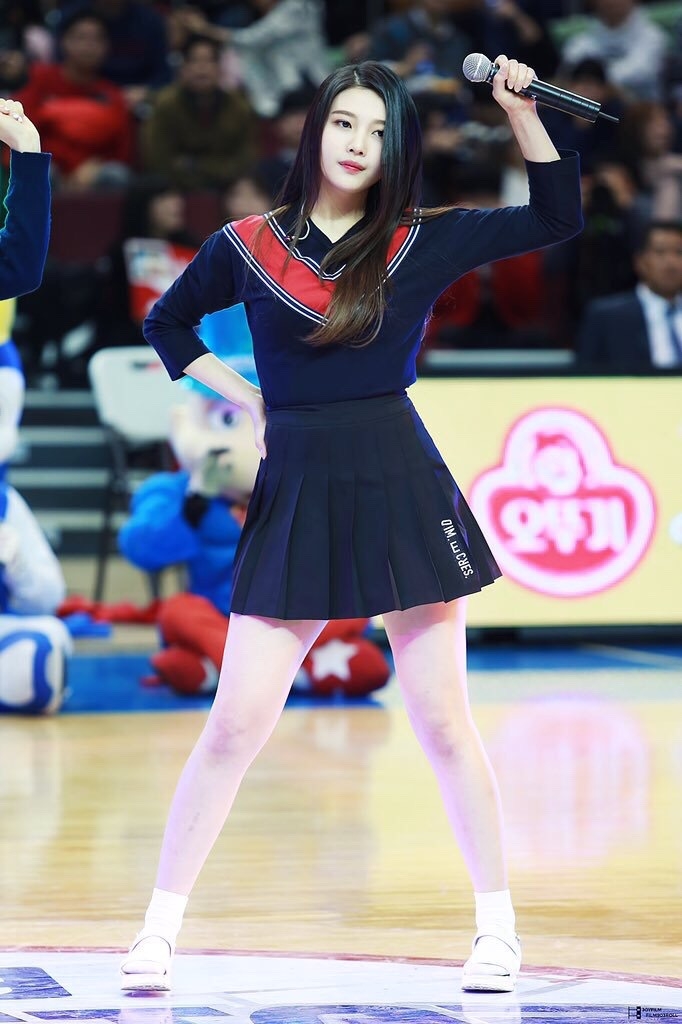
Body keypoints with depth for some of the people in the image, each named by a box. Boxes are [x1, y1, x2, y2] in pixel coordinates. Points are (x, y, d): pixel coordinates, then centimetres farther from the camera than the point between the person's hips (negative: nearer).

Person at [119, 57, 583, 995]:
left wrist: (520, 110, -3)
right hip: (294, 497, 0)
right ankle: (159, 928, 8)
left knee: (442, 721, 4)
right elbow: (168, 324, 20)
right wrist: (245, 397, 9)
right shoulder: (247, 247, 3)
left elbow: (557, 215, 6)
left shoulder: (424, 243, 3)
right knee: (235, 727, -1)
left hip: (403, 492, 0)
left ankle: (497, 926, 16)